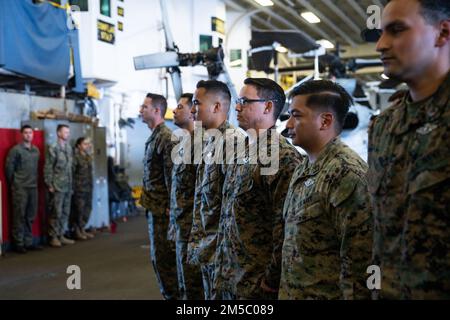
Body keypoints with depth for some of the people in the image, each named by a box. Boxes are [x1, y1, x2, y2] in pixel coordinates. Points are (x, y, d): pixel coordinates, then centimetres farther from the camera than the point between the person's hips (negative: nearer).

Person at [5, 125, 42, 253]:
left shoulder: (36, 150, 10)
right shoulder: (15, 150, -7)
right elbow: (9, 168, -5)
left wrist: (35, 181, 13)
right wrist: (13, 184, 1)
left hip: (33, 187, 6)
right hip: (20, 188, -6)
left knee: (30, 217, 10)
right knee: (19, 216, -1)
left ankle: (28, 242, 18)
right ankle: (18, 243, 5)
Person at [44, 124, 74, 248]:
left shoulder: (69, 148, 12)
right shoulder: (53, 149, -7)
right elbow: (48, 168, -9)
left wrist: (71, 184, 12)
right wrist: (49, 185, -12)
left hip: (67, 186, 6)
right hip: (57, 186, -6)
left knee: (65, 212, 9)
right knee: (56, 213, -3)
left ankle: (61, 235, 17)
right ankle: (53, 237, 4)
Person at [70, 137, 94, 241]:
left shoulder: (89, 157, 14)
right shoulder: (76, 157, -10)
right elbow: (71, 173, -14)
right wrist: (73, 187, -17)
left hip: (88, 187, 8)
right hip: (79, 188, -8)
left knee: (87, 209, 10)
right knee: (78, 209, -4)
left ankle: (82, 229, 20)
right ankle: (76, 231, 6)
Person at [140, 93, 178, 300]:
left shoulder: (166, 138, -14)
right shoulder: (154, 137, 14)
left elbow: (171, 177, -18)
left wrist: (170, 209, -19)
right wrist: (147, 202, 15)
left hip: (162, 208, -9)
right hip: (153, 206, 9)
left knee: (164, 258, -3)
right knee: (158, 257, 14)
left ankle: (173, 295, 7)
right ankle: (170, 294, 23)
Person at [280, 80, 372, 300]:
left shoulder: (348, 174, -19)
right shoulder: (302, 171, 10)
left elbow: (358, 262, -22)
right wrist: (284, 290, 15)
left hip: (327, 294, -8)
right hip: (291, 292, 8)